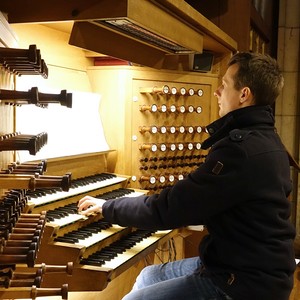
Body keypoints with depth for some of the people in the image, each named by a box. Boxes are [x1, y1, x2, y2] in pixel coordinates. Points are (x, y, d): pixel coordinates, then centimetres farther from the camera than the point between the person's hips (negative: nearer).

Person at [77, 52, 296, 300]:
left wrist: (107, 207, -9)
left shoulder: (242, 148, -26)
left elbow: (169, 209, -24)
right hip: (252, 264, 9)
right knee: (149, 275, 18)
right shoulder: (263, 140, 7)